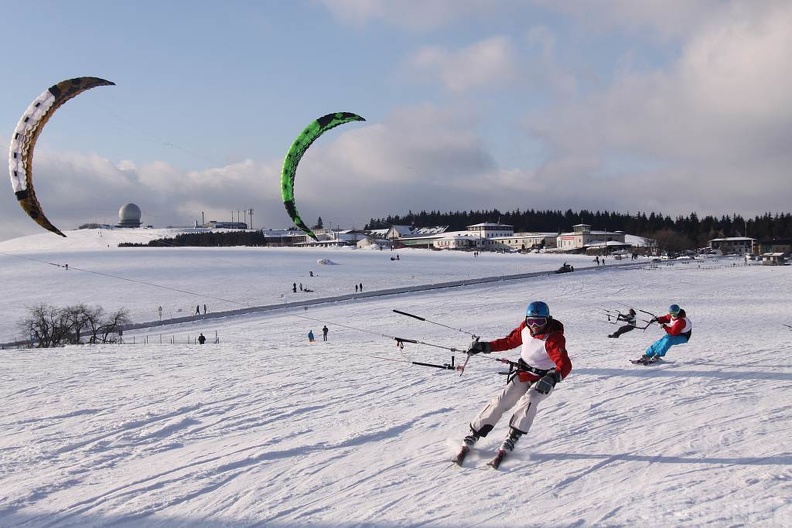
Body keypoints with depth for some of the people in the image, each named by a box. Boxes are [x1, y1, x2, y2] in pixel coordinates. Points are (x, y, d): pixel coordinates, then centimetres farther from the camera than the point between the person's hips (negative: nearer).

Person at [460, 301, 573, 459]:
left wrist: (553, 378, -57)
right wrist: (486, 347, 7)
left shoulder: (554, 339, -27)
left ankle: (512, 438, -29)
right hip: (524, 373, 5)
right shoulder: (525, 327, -8)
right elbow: (510, 341, 12)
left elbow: (565, 365, -38)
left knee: (528, 400, -32)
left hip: (543, 379, -5)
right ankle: (474, 434, 4)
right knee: (500, 401, -5)